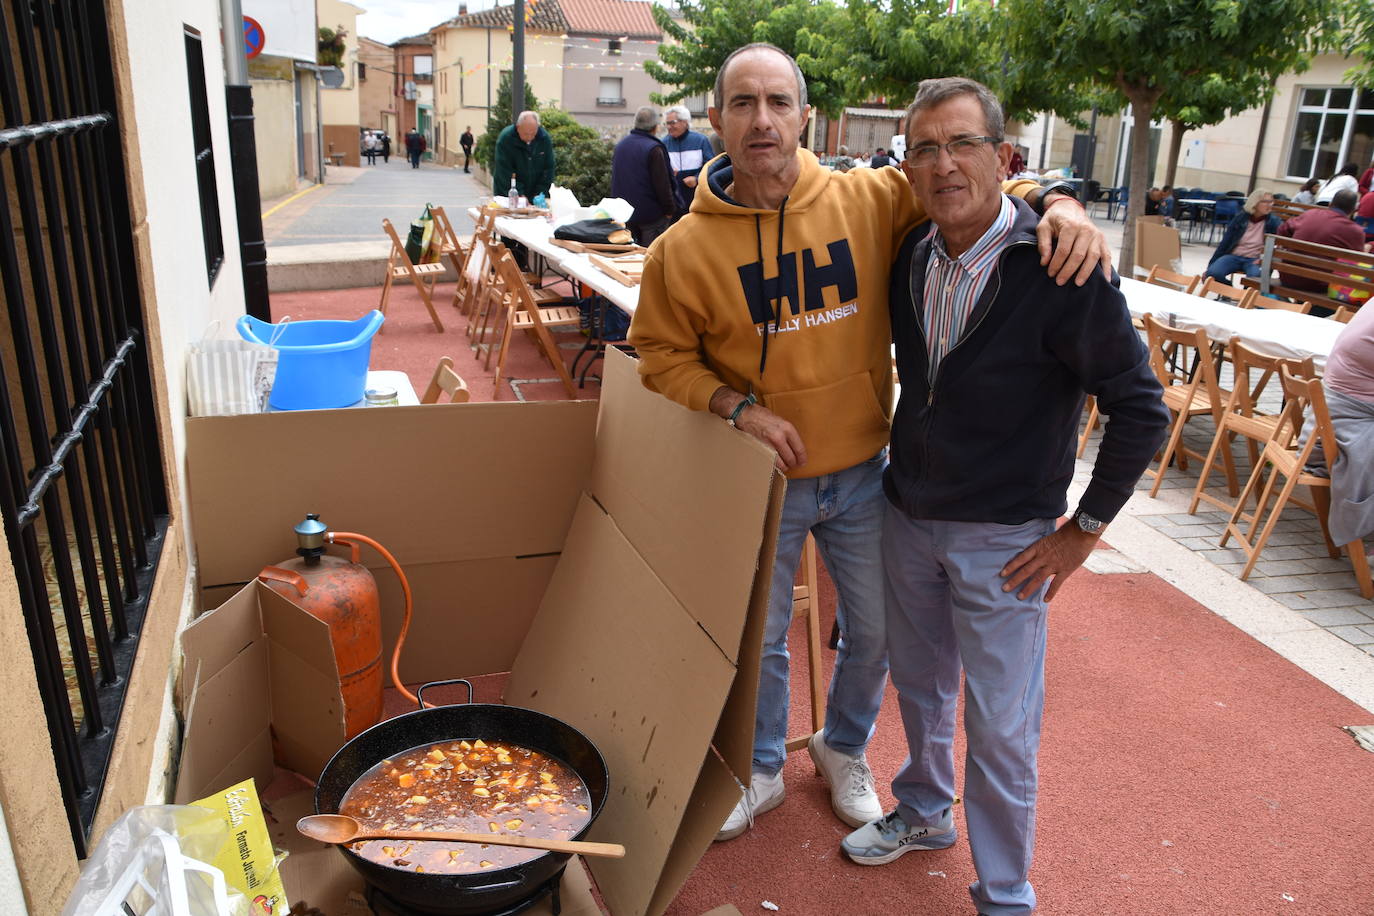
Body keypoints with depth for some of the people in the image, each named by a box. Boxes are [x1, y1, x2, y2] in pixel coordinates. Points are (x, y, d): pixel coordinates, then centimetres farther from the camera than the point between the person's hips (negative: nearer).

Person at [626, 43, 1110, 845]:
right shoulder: (685, 249, -12)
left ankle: (844, 750, 49)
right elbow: (661, 355, -4)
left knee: (874, 633, 18)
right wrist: (736, 406, -19)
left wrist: (1051, 202, -20)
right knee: (759, 639, 16)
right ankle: (762, 771, 45)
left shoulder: (868, 200, -10)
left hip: (863, 475, 2)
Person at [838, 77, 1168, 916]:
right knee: (919, 685, 22)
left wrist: (1083, 530, -12)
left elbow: (1141, 407, -14)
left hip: (1003, 540, -5)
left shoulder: (1059, 268, -19)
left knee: (1001, 729, 5)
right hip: (908, 517, 6)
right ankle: (925, 813, 47)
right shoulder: (911, 256, -2)